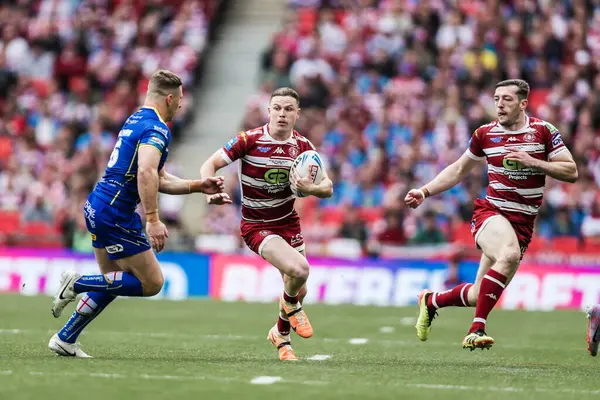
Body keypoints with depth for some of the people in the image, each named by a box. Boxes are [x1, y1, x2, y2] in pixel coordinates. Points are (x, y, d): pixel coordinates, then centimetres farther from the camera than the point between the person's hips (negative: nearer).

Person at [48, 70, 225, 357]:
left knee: (113, 283, 20)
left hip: (97, 207, 10)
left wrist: (199, 186, 18)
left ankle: (65, 339, 20)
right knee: (152, 283, -3)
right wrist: (153, 220, -30)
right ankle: (78, 283, -7)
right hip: (116, 215, -10)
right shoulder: (157, 129, -13)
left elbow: (159, 179, 24)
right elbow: (146, 173, -30)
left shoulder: (136, 120, 18)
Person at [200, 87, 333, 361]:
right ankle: (290, 305, 7)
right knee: (299, 269, -28)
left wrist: (310, 188, -27)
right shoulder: (250, 140, -16)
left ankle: (281, 334, 41)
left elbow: (327, 188, -4)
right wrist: (210, 192, -31)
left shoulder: (302, 145, -4)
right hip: (257, 226, -5)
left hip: (289, 222, 5)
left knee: (298, 291, 10)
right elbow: (209, 165, -11)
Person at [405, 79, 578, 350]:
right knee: (509, 254, -36)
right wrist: (425, 191, 8)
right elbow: (459, 170, 18)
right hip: (490, 213, -1)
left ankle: (432, 300, 32)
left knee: (479, 296, 2)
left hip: (522, 223, 2)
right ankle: (477, 329, -31)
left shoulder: (543, 131, 0)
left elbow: (571, 172, -3)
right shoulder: (485, 134, 4)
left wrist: (532, 162, -15)